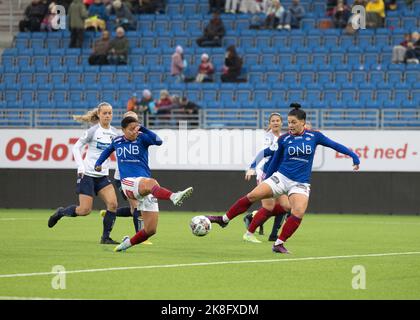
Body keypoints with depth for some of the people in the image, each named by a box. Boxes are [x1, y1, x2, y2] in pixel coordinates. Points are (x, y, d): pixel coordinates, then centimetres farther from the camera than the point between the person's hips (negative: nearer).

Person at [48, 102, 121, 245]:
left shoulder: (114, 133, 5)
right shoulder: (93, 131, -9)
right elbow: (76, 147, -5)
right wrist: (80, 167, -14)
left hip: (103, 176, 5)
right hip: (88, 174, -5)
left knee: (113, 204, -14)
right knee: (85, 210, -9)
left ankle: (105, 237, -4)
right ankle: (61, 212, 20)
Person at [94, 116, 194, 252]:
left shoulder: (142, 138, 5)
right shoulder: (117, 141, 12)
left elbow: (158, 141, -16)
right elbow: (108, 150, 36)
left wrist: (143, 128, -22)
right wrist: (98, 163, 35)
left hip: (146, 187, 2)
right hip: (129, 182, -2)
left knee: (150, 230, -3)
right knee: (151, 183, -39)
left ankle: (128, 243, 24)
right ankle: (173, 196, -71)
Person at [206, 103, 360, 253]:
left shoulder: (314, 136, -1)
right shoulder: (283, 139, 2)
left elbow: (335, 145, 6)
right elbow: (275, 161, 13)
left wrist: (354, 156, 2)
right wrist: (266, 178, 18)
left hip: (300, 184, -1)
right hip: (280, 177, 1)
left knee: (298, 213, -25)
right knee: (252, 196, -14)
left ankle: (279, 244, -13)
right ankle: (224, 219, -1)